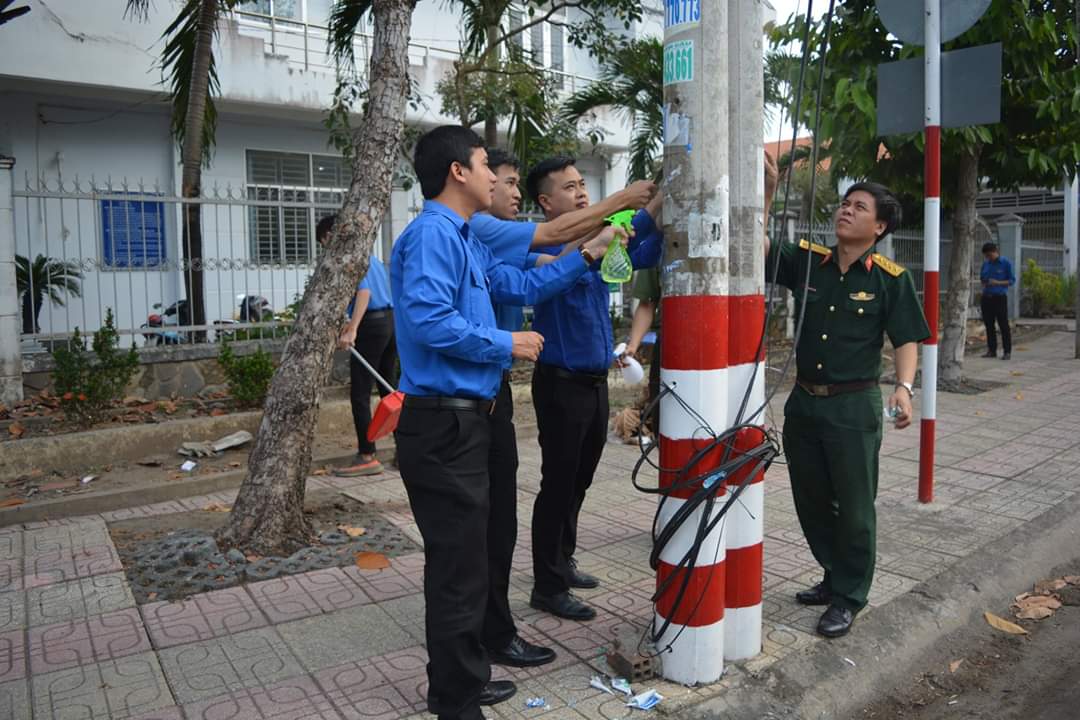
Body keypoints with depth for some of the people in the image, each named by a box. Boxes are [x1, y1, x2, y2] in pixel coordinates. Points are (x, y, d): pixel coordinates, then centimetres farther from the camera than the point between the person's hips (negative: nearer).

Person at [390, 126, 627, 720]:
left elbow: (522, 286, 25)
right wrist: (506, 344, -14)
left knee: (465, 555, 20)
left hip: (463, 420, 11)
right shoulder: (432, 234, -14)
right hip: (443, 426, -11)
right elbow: (429, 321, -26)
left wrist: (587, 254, 22)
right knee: (459, 566, 0)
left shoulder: (465, 240, 17)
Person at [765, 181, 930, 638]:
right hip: (803, 401, 5)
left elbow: (907, 341, -7)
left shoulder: (891, 278, -7)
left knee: (854, 507, 5)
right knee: (811, 502, 16)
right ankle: (835, 576, 37)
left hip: (854, 407, -4)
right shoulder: (807, 260, 3)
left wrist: (904, 387, -23)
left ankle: (848, 597, 23)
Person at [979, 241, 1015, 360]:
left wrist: (998, 283, -16)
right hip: (986, 297, 5)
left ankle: (1007, 351, 0)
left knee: (1003, 325, -4)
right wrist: (984, 284, 1)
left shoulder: (1006, 263, -2)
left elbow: (1012, 281, -1)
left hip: (1000, 297, -5)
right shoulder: (986, 264, 12)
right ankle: (991, 350, 13)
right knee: (989, 324, 6)